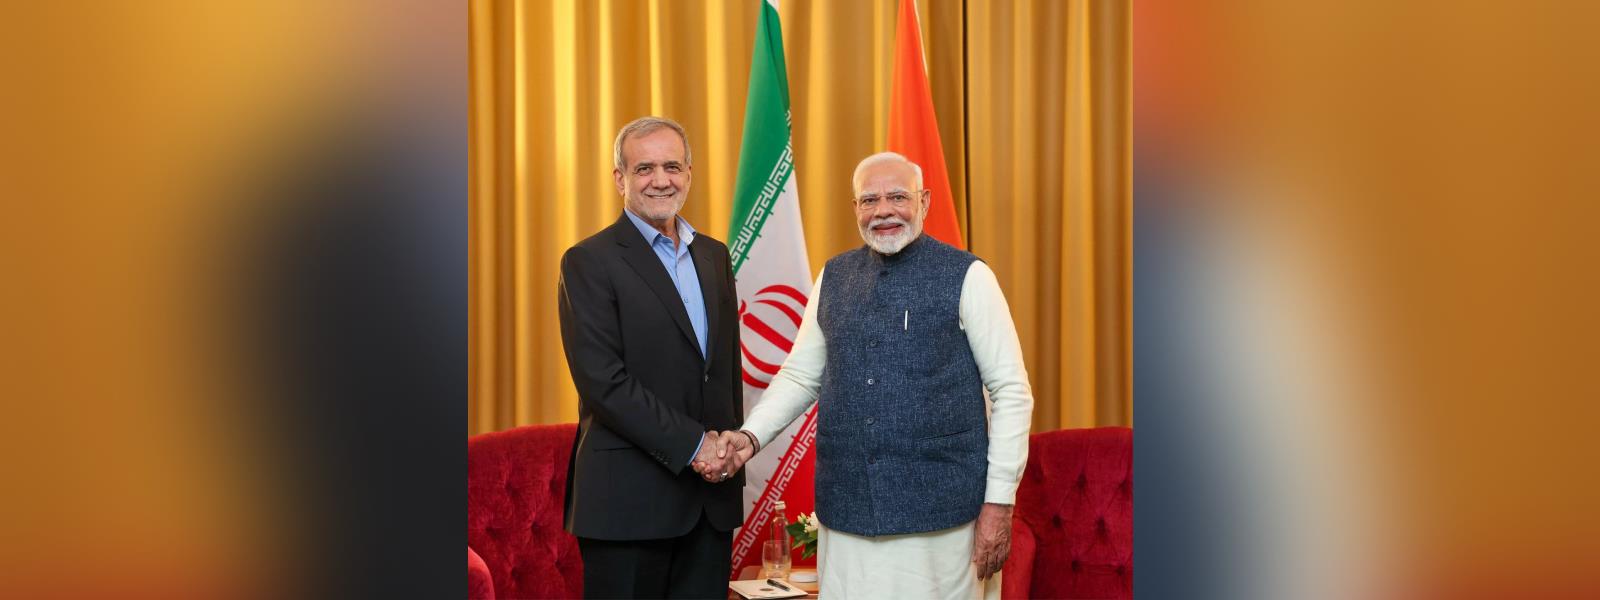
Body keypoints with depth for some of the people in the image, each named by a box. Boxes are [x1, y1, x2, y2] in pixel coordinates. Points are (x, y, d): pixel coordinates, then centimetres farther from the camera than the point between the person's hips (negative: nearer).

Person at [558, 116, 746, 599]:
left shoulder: (713, 255, 14)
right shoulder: (590, 261, -7)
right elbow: (603, 381, -15)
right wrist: (692, 446, -15)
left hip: (711, 495, 6)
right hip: (630, 499, -6)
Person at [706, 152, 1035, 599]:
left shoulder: (967, 277, -5)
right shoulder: (834, 277, 9)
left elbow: (1011, 392, -5)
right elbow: (800, 375, 13)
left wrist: (999, 503, -10)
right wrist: (751, 436, -5)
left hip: (939, 512, -3)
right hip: (848, 513, 4)